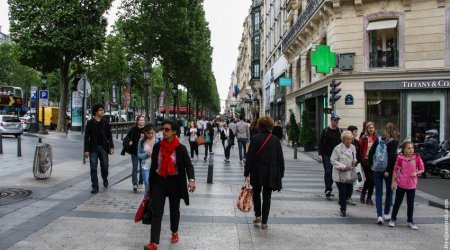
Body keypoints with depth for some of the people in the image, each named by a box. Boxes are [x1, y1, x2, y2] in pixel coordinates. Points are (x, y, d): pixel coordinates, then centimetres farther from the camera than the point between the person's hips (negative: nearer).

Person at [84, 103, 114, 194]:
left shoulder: (105, 122, 6)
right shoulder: (90, 123, -1)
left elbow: (109, 135, 7)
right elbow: (87, 137, -2)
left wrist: (111, 147, -2)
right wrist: (86, 150, -7)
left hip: (103, 147, 2)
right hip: (93, 148, -2)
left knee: (104, 166, 6)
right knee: (93, 168, -1)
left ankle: (105, 179, 36)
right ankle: (95, 187, 6)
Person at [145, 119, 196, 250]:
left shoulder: (181, 148, -10)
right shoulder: (157, 146, -2)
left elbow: (188, 165, -11)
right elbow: (153, 165, 5)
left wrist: (191, 179, -29)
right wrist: (150, 183, 9)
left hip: (174, 182, -1)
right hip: (159, 181, 1)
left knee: (174, 209, 16)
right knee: (156, 211, -6)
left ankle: (174, 232, 42)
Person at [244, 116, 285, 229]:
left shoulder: (255, 139, -8)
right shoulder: (276, 140, -2)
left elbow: (250, 157, -7)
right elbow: (280, 158, 3)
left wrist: (247, 172, -2)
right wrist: (281, 174, 11)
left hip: (257, 172, -1)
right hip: (271, 173, 1)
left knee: (256, 192, 22)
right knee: (267, 197, 7)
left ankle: (258, 215, 20)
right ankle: (264, 222, 9)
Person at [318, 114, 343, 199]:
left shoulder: (340, 131, 7)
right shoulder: (326, 131, -1)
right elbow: (321, 143, -1)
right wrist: (320, 154, -9)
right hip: (326, 155, -3)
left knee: (334, 172, 7)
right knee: (328, 172, -9)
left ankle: (328, 190, 17)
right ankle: (328, 189, -8)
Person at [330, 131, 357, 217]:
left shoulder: (353, 148, 6)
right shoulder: (338, 148, -13)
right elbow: (333, 160, -12)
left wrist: (354, 161, -3)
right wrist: (343, 166, -19)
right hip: (340, 174, -6)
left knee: (349, 190, 10)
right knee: (342, 192, -1)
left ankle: (341, 202, 39)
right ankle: (343, 210, 14)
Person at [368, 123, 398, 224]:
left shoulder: (378, 139, 4)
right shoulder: (394, 142, -8)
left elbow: (370, 153, 2)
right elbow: (392, 157, -17)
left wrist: (372, 165, 8)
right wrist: (388, 170, -14)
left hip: (377, 170, 3)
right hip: (387, 170, -2)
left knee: (378, 193, 5)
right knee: (389, 192, 16)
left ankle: (379, 216, -2)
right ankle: (386, 214, 22)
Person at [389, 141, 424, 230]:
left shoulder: (417, 159, -4)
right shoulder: (400, 158, -8)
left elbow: (422, 169, 7)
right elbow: (395, 171, -1)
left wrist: (416, 173, -13)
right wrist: (393, 182, -3)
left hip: (412, 185, 1)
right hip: (401, 184, -1)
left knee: (410, 204, 10)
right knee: (397, 202, 9)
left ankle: (410, 221, 24)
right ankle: (393, 219, 21)